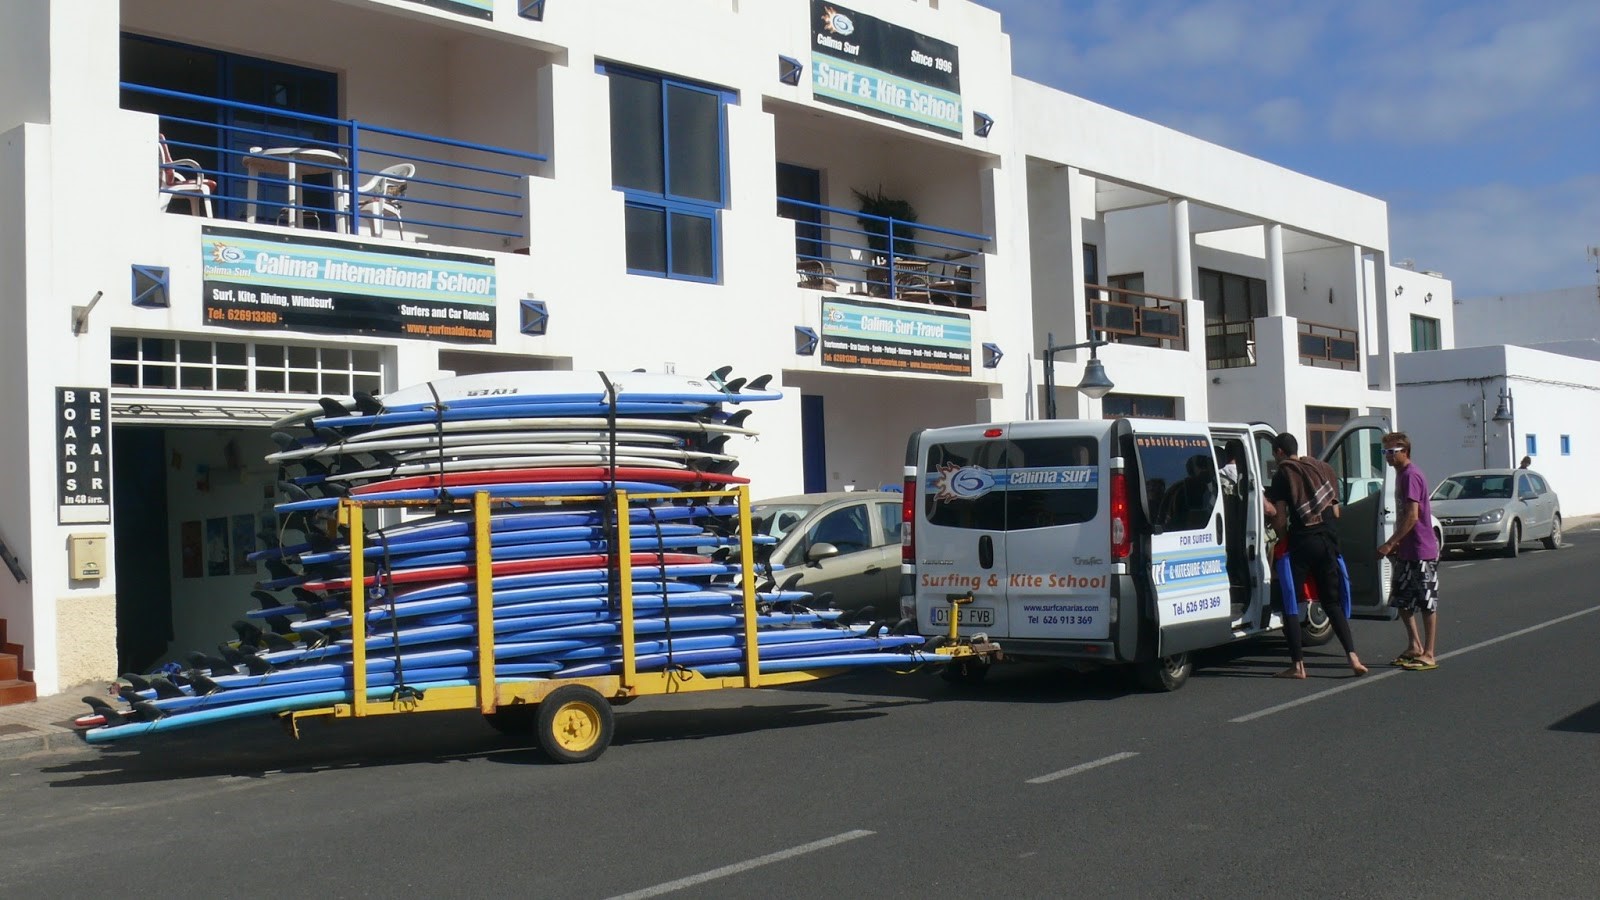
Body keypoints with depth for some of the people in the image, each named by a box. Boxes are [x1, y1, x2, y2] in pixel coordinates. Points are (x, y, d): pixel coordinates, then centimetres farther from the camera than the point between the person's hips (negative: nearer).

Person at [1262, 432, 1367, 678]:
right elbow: (1336, 512, 17)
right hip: (1327, 542, 5)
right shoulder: (1322, 468, 13)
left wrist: (1280, 535, 5)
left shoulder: (1283, 475, -2)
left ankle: (1297, 664, -3)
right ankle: (1352, 656, -1)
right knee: (1332, 602, 13)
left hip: (1301, 542, -5)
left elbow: (1281, 518, -9)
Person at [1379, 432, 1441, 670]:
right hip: (1407, 551, 10)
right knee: (1402, 599, 15)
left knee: (1427, 603, -2)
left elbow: (1412, 516, -22)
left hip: (1421, 552, -10)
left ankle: (1429, 655, 4)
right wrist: (1396, 544, 15)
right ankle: (1414, 647, 24)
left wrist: (1390, 543, -21)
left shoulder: (1411, 475, -17)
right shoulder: (1402, 474, 13)